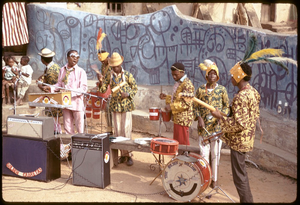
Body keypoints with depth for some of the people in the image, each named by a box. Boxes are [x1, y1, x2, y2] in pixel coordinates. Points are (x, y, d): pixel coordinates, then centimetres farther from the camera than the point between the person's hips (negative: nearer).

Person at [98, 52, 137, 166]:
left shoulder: (127, 75, -4)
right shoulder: (109, 75, 4)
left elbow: (135, 88, 3)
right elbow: (103, 89, 2)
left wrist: (128, 95, -15)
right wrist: (101, 82, -18)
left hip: (126, 105, -3)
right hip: (115, 105, 3)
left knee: (126, 130, -5)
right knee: (117, 131, 6)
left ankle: (128, 155, 6)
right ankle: (123, 155, 16)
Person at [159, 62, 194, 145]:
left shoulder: (187, 85, -16)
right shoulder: (178, 83, 14)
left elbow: (187, 103, -22)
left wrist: (172, 106, -23)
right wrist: (166, 97, 11)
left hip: (183, 119, -10)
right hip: (177, 118, 10)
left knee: (182, 142, -3)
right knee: (176, 141, 15)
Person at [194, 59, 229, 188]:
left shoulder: (222, 89, 2)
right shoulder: (200, 89, 4)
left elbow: (227, 106, 6)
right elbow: (195, 107, 7)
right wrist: (199, 118, -8)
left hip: (217, 126, -1)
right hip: (203, 127, 1)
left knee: (215, 153, 5)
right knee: (204, 153, 5)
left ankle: (214, 179, 18)